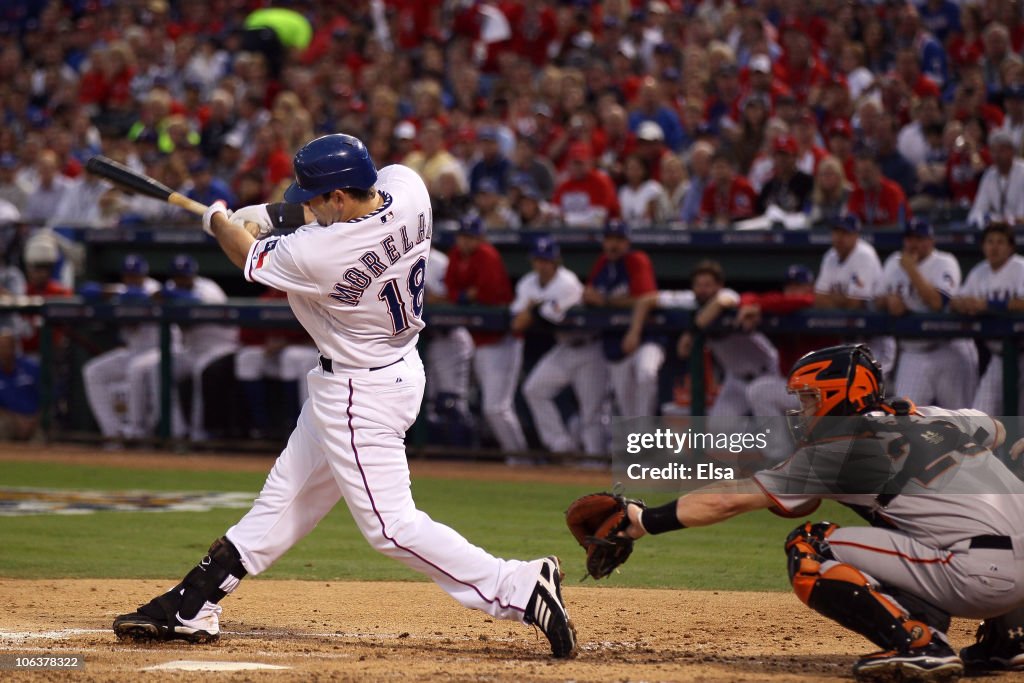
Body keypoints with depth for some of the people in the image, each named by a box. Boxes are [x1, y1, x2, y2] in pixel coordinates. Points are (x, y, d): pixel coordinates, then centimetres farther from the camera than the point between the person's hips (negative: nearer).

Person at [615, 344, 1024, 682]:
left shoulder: (835, 449, 0)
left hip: (980, 576, -8)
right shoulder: (936, 419, 19)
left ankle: (920, 645, -14)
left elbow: (730, 500, 2)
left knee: (808, 553, -4)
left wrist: (645, 521, 6)